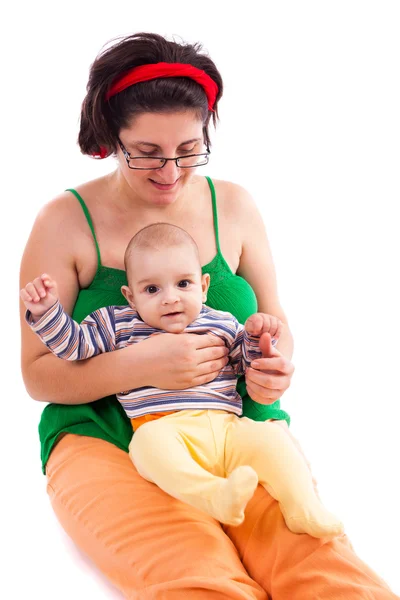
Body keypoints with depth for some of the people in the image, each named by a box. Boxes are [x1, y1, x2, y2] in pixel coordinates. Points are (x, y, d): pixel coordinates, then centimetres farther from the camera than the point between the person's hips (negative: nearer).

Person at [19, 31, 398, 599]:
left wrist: (275, 365, -9)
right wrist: (141, 365, -20)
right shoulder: (66, 222, -2)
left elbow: (273, 322, 16)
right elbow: (39, 375, -2)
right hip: (104, 435, -2)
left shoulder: (233, 205, 7)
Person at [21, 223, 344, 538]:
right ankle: (215, 496, -49)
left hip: (227, 429, 3)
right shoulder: (119, 325, 15)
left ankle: (303, 509, -22)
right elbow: (73, 344, 17)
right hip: (164, 429, -2)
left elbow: (248, 363, 29)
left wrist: (256, 335, 9)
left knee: (270, 436, -23)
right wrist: (46, 309, 3)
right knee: (149, 440, -37)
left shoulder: (222, 324, 19)